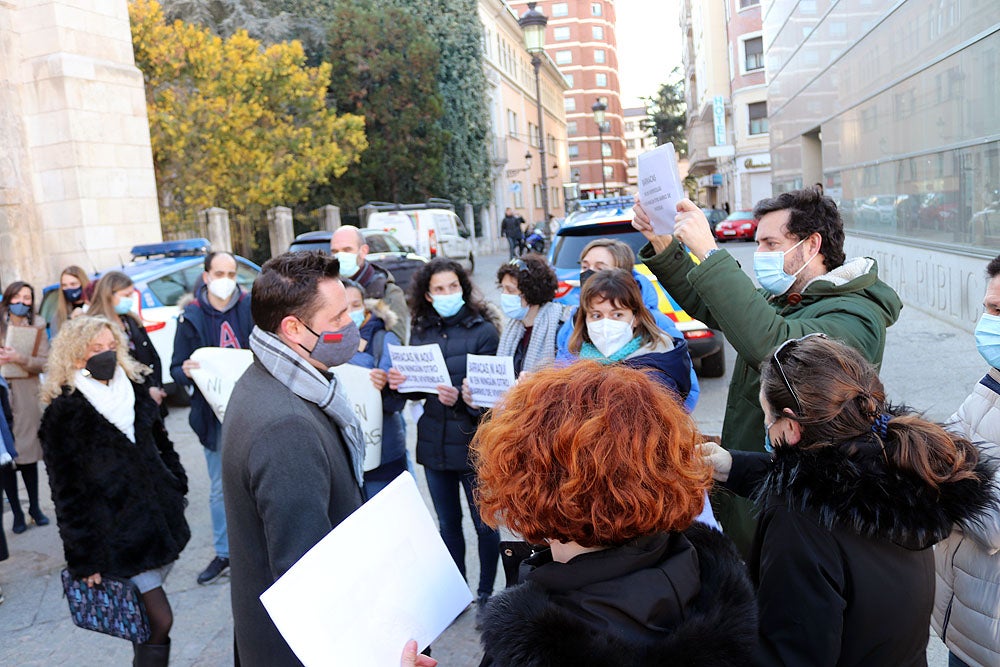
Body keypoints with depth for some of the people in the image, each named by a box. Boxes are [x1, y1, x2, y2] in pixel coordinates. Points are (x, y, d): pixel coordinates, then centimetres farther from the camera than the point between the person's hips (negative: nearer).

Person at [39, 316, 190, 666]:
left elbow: (162, 446, 19)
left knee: (144, 615, 13)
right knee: (160, 619, -6)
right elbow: (67, 492, -10)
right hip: (118, 534, -5)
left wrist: (177, 491, 15)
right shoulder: (64, 411, -9)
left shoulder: (133, 390, 7)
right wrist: (84, 558, -10)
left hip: (160, 519, 5)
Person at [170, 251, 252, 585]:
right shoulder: (191, 317, 1)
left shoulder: (252, 307, -2)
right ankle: (223, 553, 26)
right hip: (214, 414, 1)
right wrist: (186, 371, -20)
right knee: (219, 488, 12)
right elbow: (176, 369, 2)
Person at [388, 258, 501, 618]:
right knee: (447, 524, 18)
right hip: (434, 443, 5)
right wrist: (399, 383, -10)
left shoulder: (483, 330, -9)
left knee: (484, 524, 9)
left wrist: (461, 399, -29)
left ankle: (486, 593, 28)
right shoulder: (420, 332, 5)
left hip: (473, 443, -4)